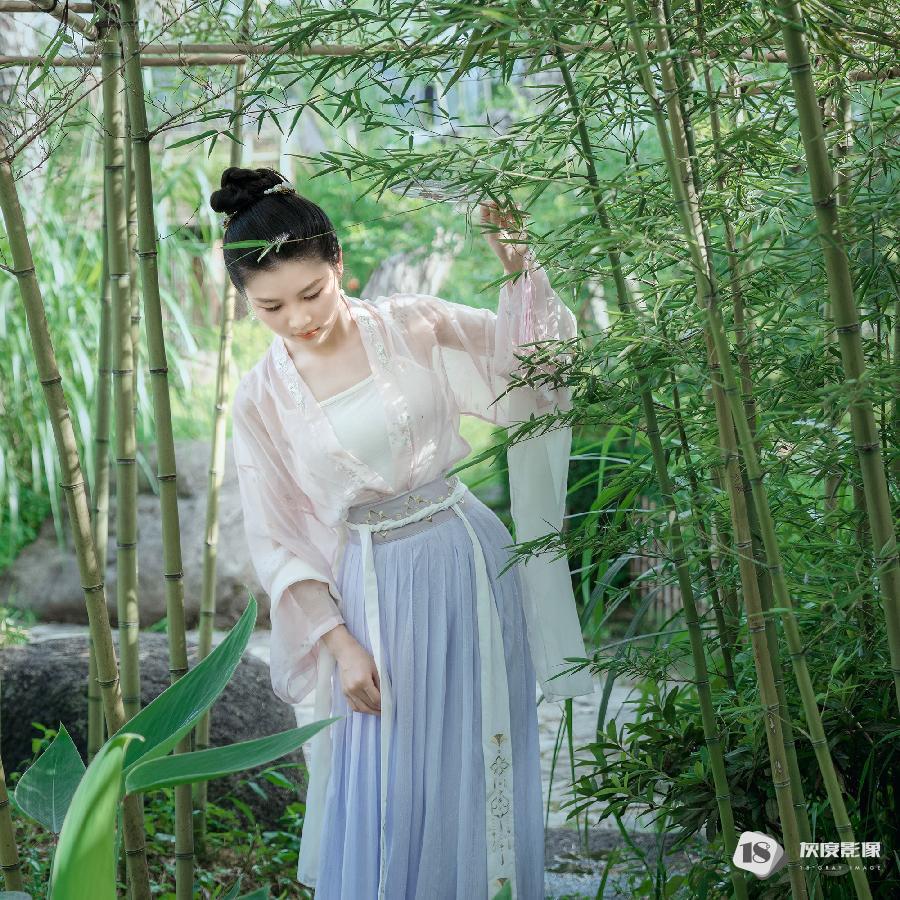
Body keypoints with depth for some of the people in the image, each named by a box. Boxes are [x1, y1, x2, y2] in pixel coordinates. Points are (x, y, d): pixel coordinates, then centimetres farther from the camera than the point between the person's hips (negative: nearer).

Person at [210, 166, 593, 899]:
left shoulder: (414, 327, -3)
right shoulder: (261, 399, -3)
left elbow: (529, 357, 5)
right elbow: (280, 540, 0)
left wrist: (518, 268, -12)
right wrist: (339, 641, -7)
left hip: (467, 564, 1)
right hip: (372, 595, 0)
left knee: (479, 771, 9)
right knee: (380, 794, 2)